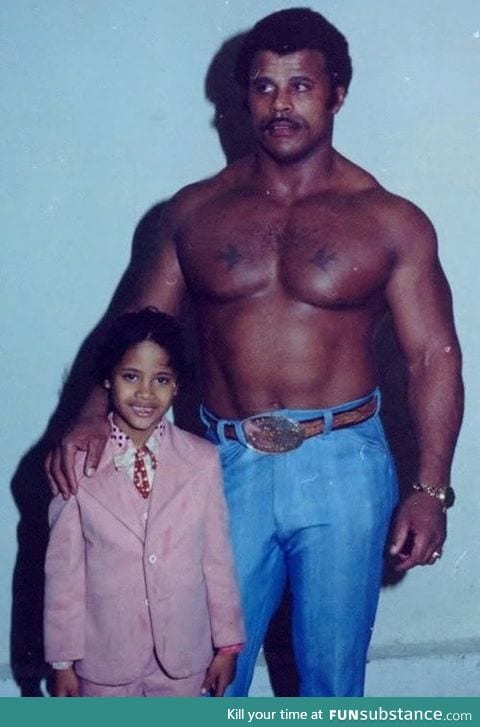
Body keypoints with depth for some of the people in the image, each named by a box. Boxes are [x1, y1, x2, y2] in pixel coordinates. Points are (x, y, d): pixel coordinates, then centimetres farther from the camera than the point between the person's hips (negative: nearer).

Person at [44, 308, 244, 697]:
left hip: (183, 653, 1)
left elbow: (217, 555, -3)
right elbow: (64, 566, -7)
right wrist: (63, 658, -3)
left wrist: (228, 644, 2)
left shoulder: (203, 460, -9)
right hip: (105, 653, -1)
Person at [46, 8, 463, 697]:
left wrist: (430, 489, -11)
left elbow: (434, 356, -3)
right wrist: (92, 417, -12)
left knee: (331, 672, 13)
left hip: (342, 467, -1)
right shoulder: (194, 211, 4)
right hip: (227, 466, 2)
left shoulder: (391, 221, -2)